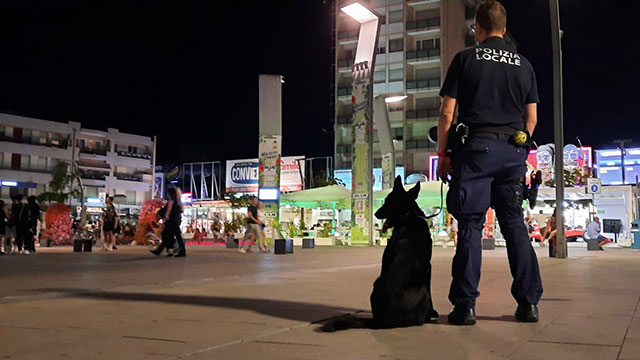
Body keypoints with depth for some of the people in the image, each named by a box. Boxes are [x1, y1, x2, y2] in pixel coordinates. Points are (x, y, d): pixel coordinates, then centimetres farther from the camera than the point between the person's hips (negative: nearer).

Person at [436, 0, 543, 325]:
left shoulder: (465, 59, 4)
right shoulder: (524, 65, 15)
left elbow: (447, 113, -2)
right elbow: (531, 119, 13)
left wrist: (443, 154, 4)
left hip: (476, 146, -3)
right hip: (514, 152, 4)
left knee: (470, 224, -3)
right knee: (514, 224, 9)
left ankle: (465, 305, -5)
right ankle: (529, 302, 8)